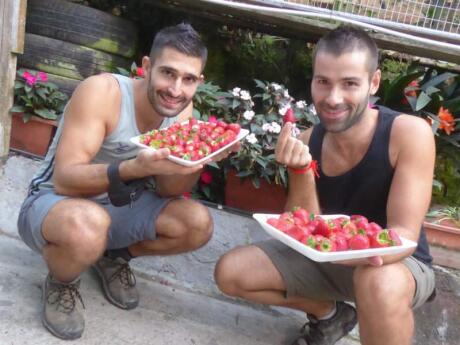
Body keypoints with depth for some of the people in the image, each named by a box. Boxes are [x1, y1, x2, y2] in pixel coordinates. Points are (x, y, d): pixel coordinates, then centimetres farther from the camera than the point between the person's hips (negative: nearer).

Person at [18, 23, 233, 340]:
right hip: (56, 202, -6)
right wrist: (135, 167, -49)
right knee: (88, 223, -40)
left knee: (198, 224, -13)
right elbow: (64, 180, -33)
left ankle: (113, 256, 14)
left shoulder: (182, 109, -8)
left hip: (117, 207, 6)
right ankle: (61, 283, -3)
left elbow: (168, 191, -8)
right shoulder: (102, 91, -27)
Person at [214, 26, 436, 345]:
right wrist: (300, 169, -29)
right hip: (329, 257, 5)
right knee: (230, 273, -5)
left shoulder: (410, 133, -25)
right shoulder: (308, 141, -11)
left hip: (397, 262, -5)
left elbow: (405, 234, -27)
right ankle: (330, 315, 17)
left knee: (380, 283, -41)